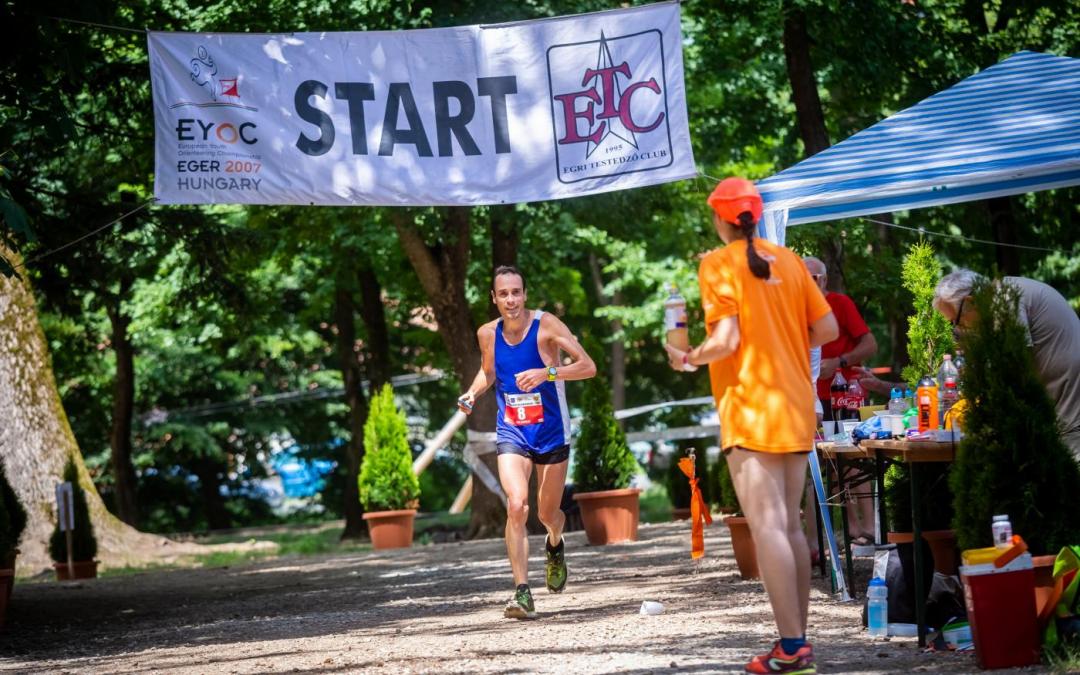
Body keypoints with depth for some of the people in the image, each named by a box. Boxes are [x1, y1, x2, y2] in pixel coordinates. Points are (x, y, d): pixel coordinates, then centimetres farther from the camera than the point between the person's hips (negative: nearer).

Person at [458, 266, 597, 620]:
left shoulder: (546, 325, -14)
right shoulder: (487, 334, -3)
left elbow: (588, 366, -19)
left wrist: (546, 373, -33)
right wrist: (473, 392, -2)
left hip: (551, 432, -1)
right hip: (511, 432, 1)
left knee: (548, 513, 11)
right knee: (516, 505, -21)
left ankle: (555, 546, 50)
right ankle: (522, 593, -21)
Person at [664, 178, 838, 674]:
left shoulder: (718, 265, -7)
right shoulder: (787, 261, 9)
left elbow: (726, 340, -15)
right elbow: (826, 328, 8)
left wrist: (688, 360, 2)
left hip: (750, 413, -6)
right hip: (796, 410, 6)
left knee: (767, 527, -9)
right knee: (790, 526, 11)